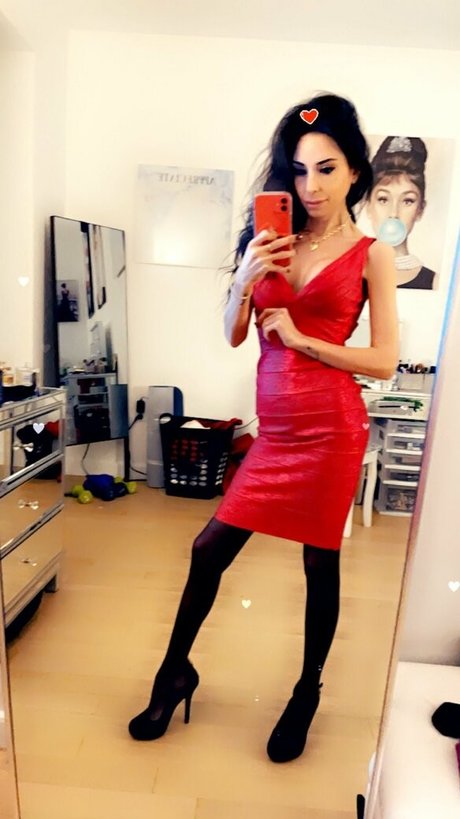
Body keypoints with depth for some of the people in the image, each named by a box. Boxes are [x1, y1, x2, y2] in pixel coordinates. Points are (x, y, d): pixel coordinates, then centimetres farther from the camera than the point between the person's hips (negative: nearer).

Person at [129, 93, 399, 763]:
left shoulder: (372, 255, 1)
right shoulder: (273, 243, 8)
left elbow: (385, 361, -6)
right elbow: (234, 335, 6)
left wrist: (300, 337, -10)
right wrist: (245, 278, -10)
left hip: (331, 427, -3)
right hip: (274, 427, 4)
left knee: (320, 563, 9)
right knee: (210, 548, 7)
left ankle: (308, 693, 36)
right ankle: (175, 674, 32)